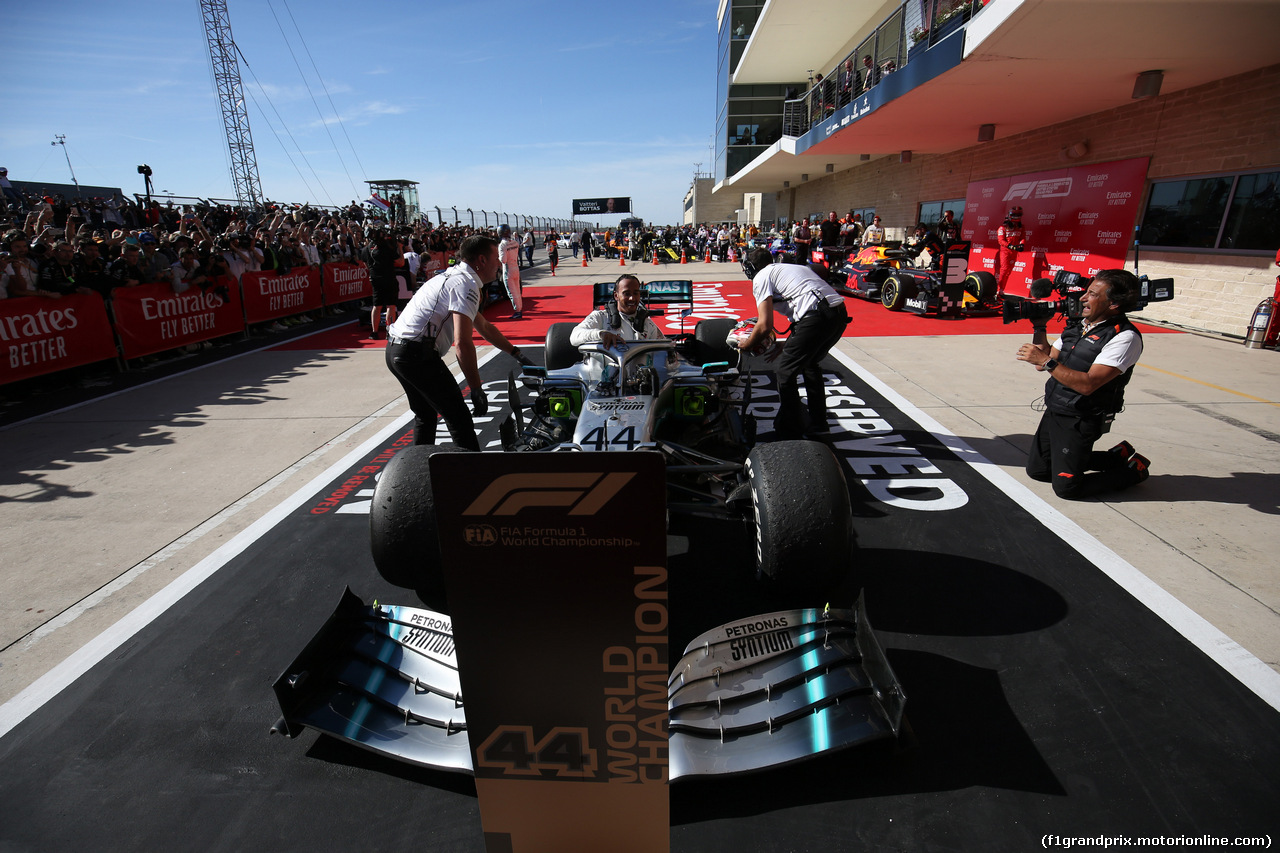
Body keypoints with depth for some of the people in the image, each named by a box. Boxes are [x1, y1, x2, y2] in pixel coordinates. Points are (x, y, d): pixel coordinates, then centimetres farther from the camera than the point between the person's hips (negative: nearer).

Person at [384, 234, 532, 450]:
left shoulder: (455, 277, 21)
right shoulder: (467, 284, -12)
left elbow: (484, 327, 30)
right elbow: (463, 342, -21)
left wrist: (515, 352, 32)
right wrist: (476, 389, -16)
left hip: (395, 350, 11)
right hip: (417, 353, -11)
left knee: (425, 414, 25)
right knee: (459, 419, -5)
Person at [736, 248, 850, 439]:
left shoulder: (761, 277, 8)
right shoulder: (792, 268, 33)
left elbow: (765, 325, -3)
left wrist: (746, 345, 15)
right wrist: (784, 347, 40)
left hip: (817, 317, -9)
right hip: (840, 314, 9)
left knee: (786, 371, 7)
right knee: (811, 364, 28)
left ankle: (789, 432, 17)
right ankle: (818, 425, 37)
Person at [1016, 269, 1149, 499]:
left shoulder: (1125, 337, -17)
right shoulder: (1078, 326, 7)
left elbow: (1088, 384, -26)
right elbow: (1041, 364, 9)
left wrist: (1047, 362, -27)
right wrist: (1040, 328, -1)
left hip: (1080, 421, -8)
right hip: (1053, 411, 8)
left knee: (1065, 487, -6)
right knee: (1036, 470, 17)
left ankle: (1133, 470, 19)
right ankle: (1116, 457, 30)